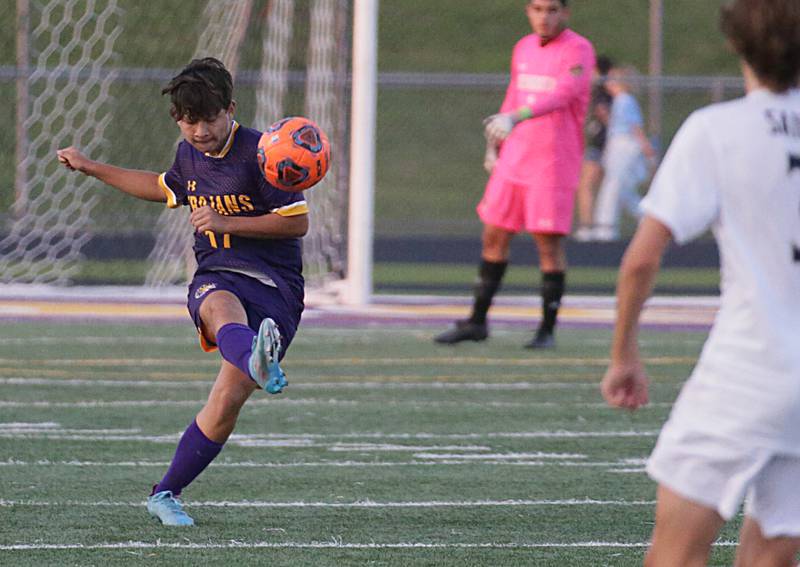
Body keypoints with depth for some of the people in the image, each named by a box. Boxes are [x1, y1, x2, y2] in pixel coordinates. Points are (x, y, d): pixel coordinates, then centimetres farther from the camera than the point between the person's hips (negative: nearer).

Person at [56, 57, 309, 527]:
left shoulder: (259, 153, -7)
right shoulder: (189, 154, 13)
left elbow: (298, 222, -9)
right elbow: (165, 189, 37)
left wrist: (226, 222, -15)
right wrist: (91, 168, 40)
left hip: (275, 287, -3)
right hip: (216, 279, 3)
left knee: (227, 403, -15)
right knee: (224, 310, -40)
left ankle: (167, 494, 3)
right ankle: (257, 362, -77)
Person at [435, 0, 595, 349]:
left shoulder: (578, 50, -11)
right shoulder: (524, 48, 11)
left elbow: (562, 93, -28)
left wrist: (515, 118, -42)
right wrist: (494, 144, 24)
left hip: (555, 164, -6)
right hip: (515, 160, 6)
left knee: (549, 242, -5)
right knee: (494, 236, 9)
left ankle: (547, 330, 5)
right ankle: (477, 322, 19)